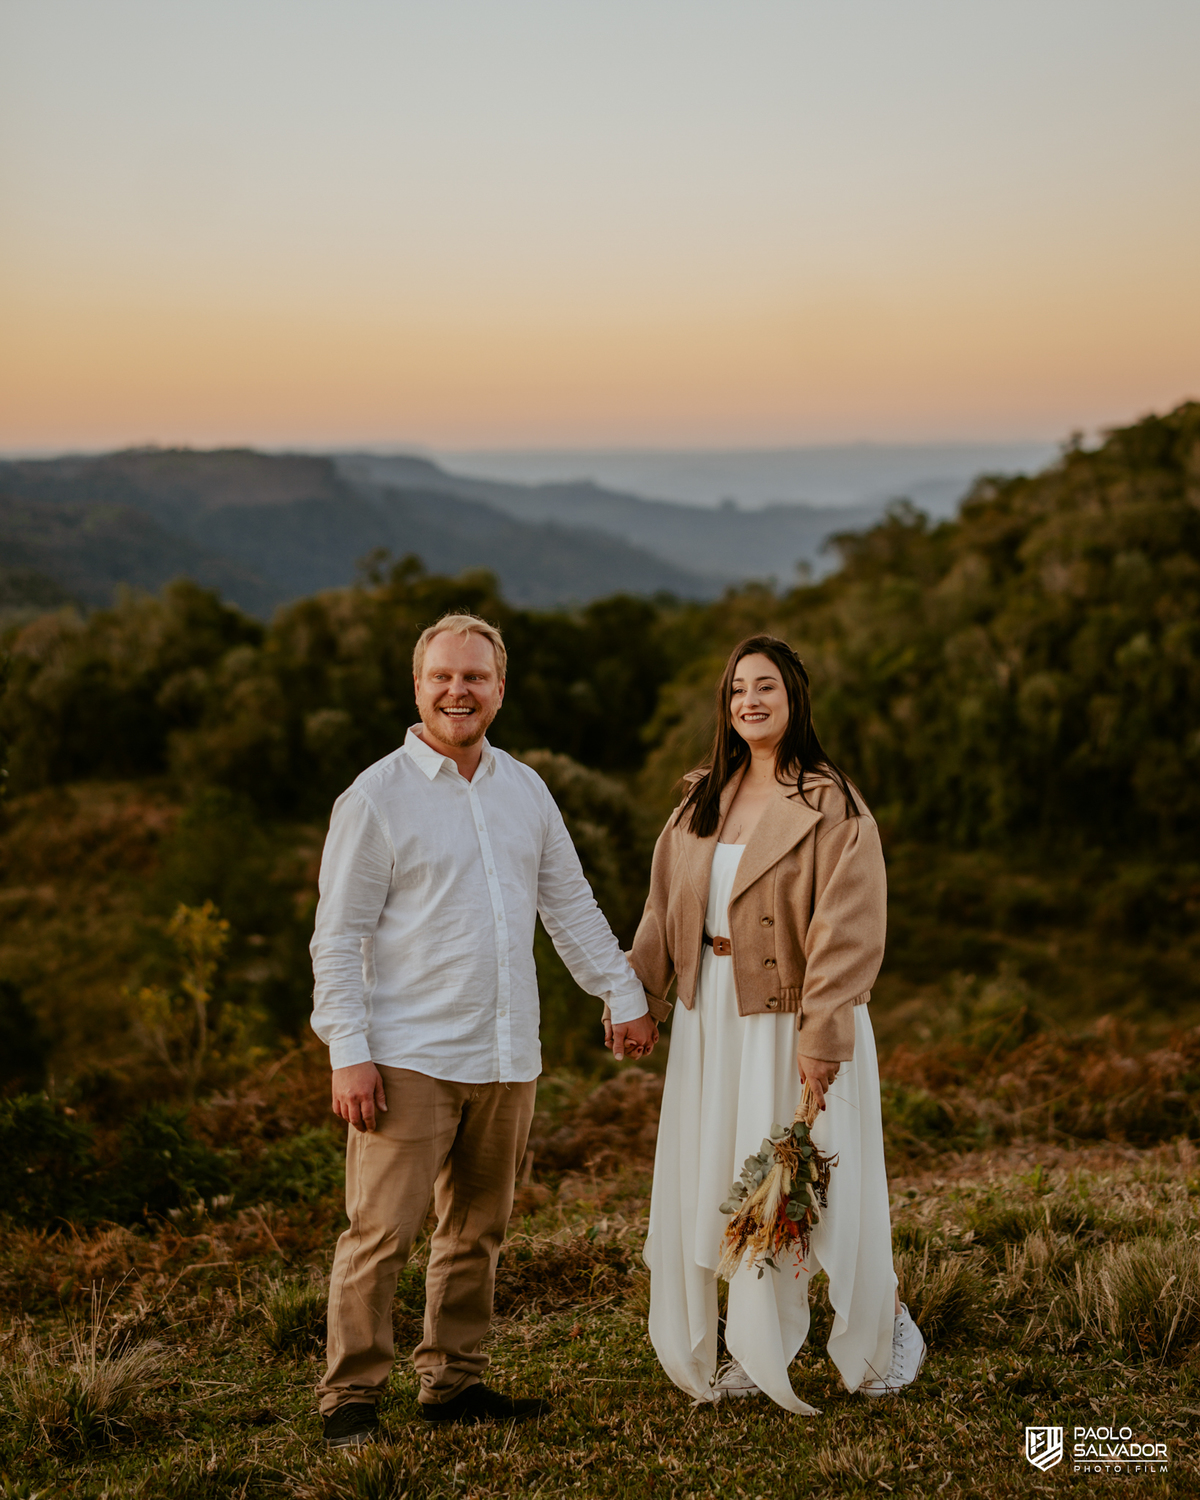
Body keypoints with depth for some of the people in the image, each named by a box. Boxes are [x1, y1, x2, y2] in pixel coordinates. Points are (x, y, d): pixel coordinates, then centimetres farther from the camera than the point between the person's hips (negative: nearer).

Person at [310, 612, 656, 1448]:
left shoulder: (525, 790, 11)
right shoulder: (376, 797, -5)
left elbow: (571, 905, 19)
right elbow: (338, 937, -7)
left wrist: (625, 995, 15)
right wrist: (349, 1052, -13)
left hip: (507, 1059, 5)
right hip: (410, 1057, -5)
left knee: (478, 1231, 12)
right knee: (382, 1231, -6)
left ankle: (454, 1382, 24)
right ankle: (351, 1396, 5)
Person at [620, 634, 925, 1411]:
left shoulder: (833, 806, -11)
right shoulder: (703, 801, 10)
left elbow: (848, 929, -17)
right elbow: (666, 907, 14)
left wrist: (822, 1032, -23)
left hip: (792, 1017, -6)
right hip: (711, 1017, 6)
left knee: (817, 1183, 2)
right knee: (725, 1186, 9)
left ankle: (888, 1321, 26)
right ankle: (763, 1348, 24)